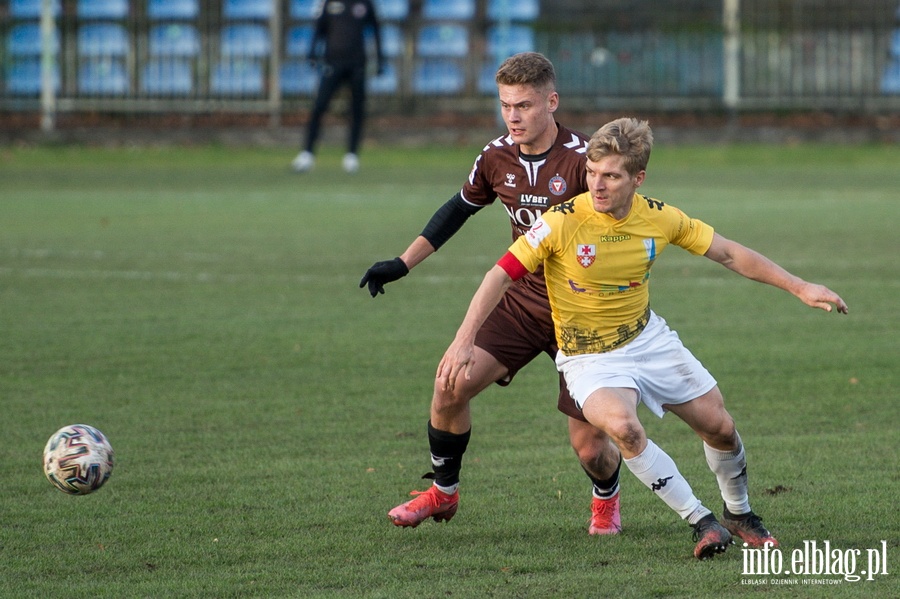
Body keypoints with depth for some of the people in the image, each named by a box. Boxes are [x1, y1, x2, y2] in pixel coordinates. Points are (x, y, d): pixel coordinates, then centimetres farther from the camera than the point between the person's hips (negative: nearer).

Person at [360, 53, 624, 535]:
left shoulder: (582, 159, -18)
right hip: (521, 299, 4)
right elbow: (459, 208, 17)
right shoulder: (497, 158, -1)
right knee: (451, 386, -13)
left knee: (590, 446, -5)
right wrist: (403, 264, 15)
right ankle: (443, 492, 11)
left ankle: (606, 499, 32)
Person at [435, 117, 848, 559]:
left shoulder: (660, 218, -11)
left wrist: (798, 287, -2)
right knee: (622, 426, -33)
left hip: (649, 340, 4)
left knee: (720, 426, 4)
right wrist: (463, 341, -28)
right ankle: (701, 523, -18)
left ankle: (740, 515, 35)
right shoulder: (561, 223, -23)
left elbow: (729, 254, 1)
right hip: (590, 359, -4)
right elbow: (501, 275, -19)